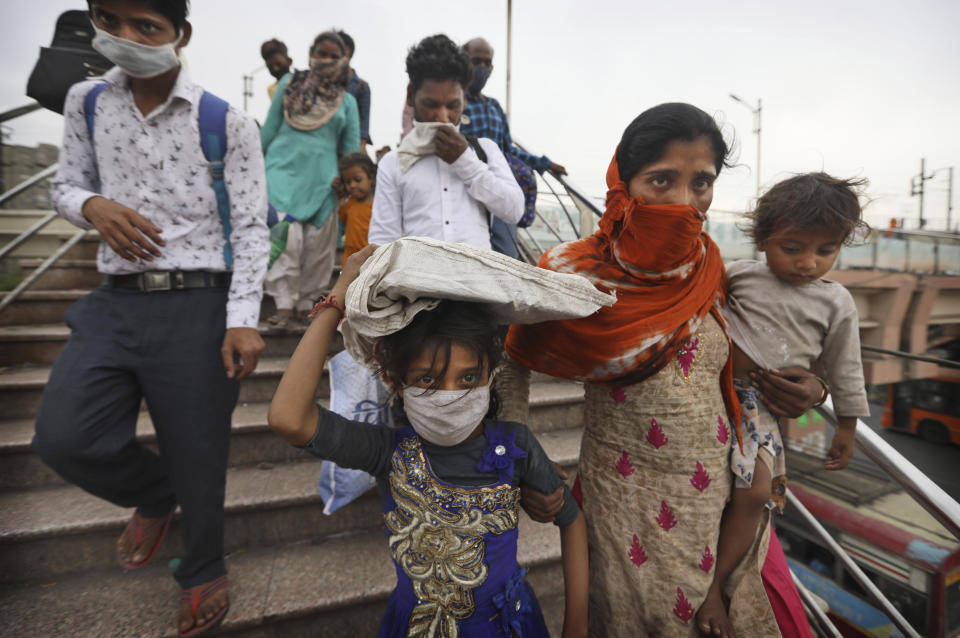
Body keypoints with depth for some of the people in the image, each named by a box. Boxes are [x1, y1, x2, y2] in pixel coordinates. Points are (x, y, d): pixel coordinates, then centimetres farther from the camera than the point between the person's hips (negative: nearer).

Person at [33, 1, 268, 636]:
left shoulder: (227, 121, -4)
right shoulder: (87, 102, 11)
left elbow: (251, 228, -6)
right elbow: (66, 184, 20)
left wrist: (243, 320, -16)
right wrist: (92, 205, -6)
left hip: (198, 305, -4)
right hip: (114, 302, 5)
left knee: (198, 458, 5)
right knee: (64, 437, -8)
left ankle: (204, 572, 36)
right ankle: (155, 495, 28)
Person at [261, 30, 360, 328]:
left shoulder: (347, 101, 13)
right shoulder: (289, 83, 12)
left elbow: (351, 148, 14)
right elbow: (270, 128, 14)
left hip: (322, 177, 2)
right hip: (285, 168, -1)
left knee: (318, 244, 2)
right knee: (287, 237, -14)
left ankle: (306, 303, 16)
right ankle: (284, 303, -7)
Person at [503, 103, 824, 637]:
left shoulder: (710, 267, -5)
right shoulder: (572, 273, -19)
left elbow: (731, 363, 10)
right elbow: (513, 365, -8)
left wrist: (801, 388, -8)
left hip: (724, 489, 5)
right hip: (630, 504, -4)